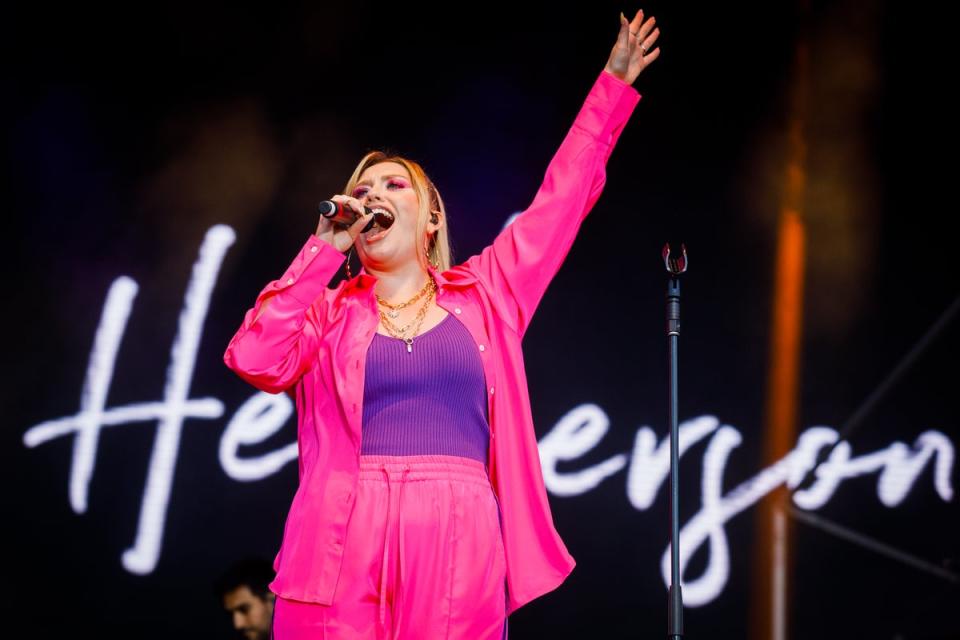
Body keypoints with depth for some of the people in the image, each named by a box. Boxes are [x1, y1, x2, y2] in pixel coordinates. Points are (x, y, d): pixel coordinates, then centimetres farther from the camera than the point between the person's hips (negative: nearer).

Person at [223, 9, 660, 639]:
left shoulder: (483, 294, 17)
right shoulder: (328, 313, 15)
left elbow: (563, 197, 21)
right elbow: (254, 358, -4)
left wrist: (614, 83, 25)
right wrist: (324, 250, 1)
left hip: (459, 547, 1)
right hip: (344, 553, 0)